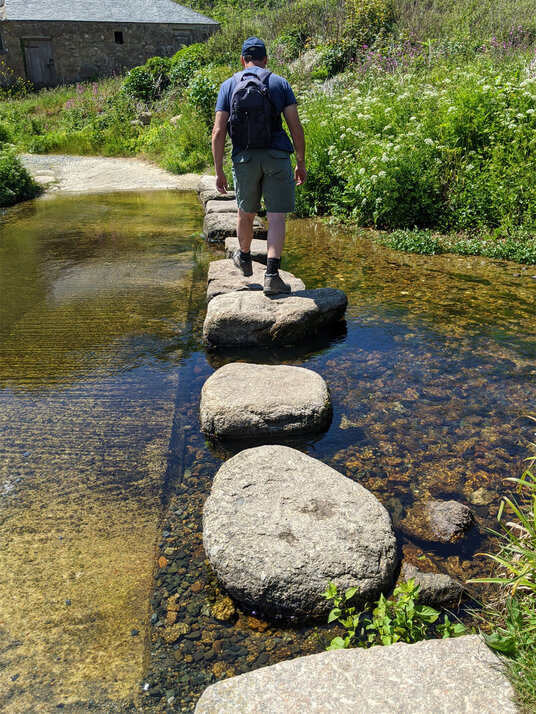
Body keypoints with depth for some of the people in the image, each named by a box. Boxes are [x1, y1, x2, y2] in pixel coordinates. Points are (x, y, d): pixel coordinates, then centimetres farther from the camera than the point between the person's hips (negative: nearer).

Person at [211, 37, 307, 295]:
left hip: (244, 158, 1)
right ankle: (271, 274, -12)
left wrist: (219, 171, 2)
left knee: (246, 213, 19)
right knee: (276, 216, -1)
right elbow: (296, 127, 0)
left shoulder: (228, 85, 8)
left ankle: (244, 259, 40)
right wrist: (301, 163, 6)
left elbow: (218, 133, 0)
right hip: (277, 157, -1)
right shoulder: (280, 83, 7)